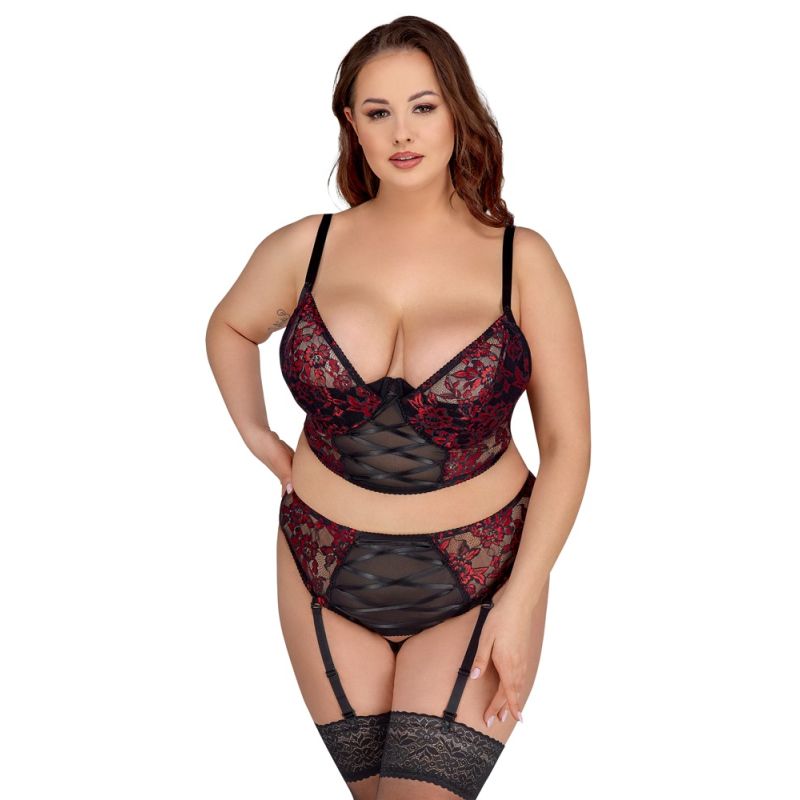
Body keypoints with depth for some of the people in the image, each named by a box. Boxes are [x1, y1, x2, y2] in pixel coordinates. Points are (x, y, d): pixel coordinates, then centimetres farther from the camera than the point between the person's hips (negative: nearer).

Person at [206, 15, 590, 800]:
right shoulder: (305, 248, -3)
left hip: (479, 585, -2)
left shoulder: (521, 259, -7)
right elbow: (230, 327, 20)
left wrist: (522, 598, -11)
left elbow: (566, 441, -6)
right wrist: (255, 434, 7)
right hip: (328, 582, 2)